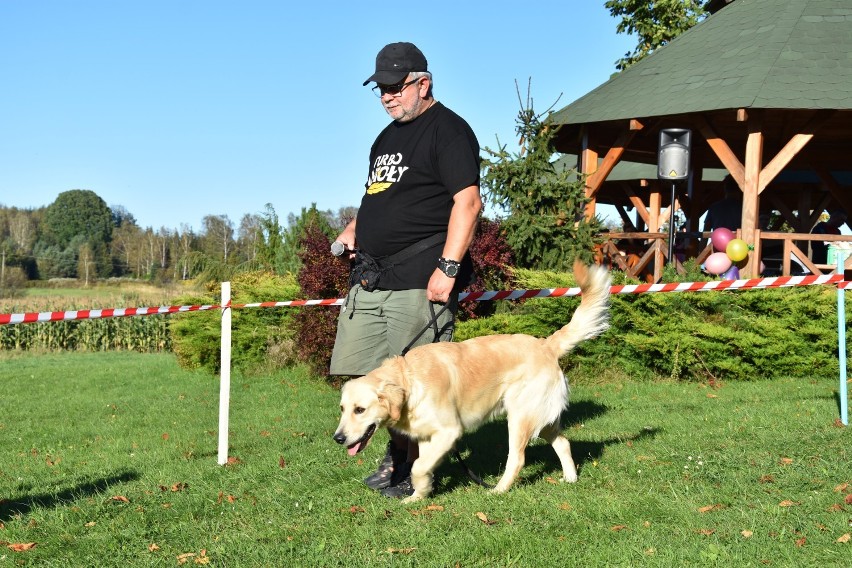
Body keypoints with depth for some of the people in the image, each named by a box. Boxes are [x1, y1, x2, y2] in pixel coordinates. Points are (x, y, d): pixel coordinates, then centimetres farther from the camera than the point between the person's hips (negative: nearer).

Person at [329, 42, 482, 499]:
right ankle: (397, 453, 26)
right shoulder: (387, 136, 21)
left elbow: (468, 201, -16)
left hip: (419, 282, -9)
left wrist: (448, 268, -22)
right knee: (365, 371, 10)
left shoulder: (447, 130, -7)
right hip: (371, 278, 9)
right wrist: (354, 229, 16)